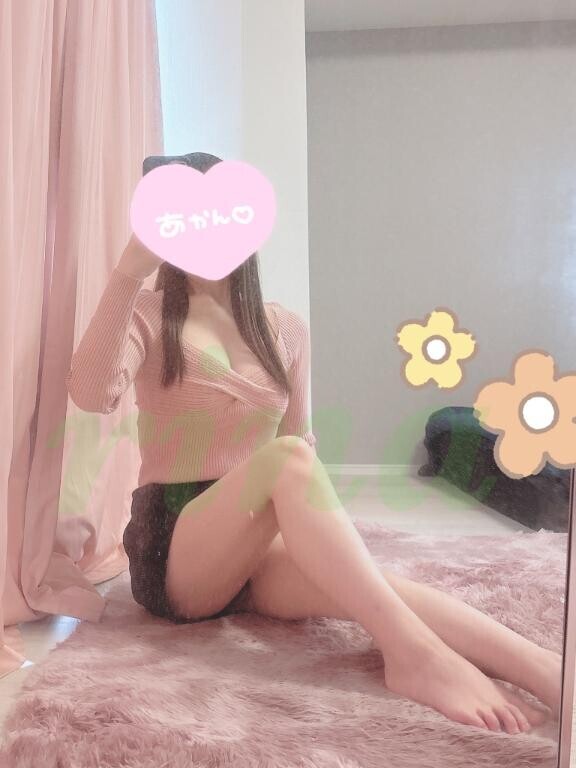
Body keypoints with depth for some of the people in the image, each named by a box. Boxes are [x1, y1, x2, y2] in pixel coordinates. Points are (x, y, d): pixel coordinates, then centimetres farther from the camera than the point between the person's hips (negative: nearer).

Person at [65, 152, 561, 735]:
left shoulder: (285, 327, 9)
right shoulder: (147, 315, 0)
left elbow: (303, 441, 13)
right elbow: (91, 394, -21)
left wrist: (329, 528, -3)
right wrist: (130, 269, -26)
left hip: (263, 546, 3)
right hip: (173, 550, -3)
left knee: (373, 584, -30)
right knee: (284, 460, -34)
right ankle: (414, 653, -38)